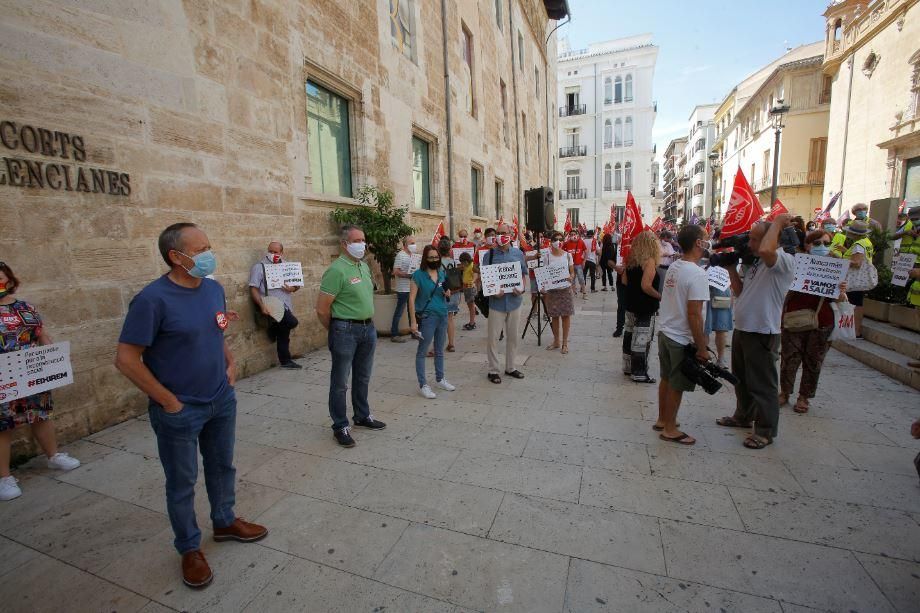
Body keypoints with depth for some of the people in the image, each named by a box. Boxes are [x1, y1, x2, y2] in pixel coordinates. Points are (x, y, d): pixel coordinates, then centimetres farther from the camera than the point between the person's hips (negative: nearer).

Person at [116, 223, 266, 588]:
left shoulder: (214, 288, -1)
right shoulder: (153, 299, -20)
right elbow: (126, 359, -18)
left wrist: (230, 364, 4)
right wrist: (168, 401, -15)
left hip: (222, 400, 6)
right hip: (180, 411, -6)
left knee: (222, 466, 21)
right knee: (182, 482, 14)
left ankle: (225, 522, 44)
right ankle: (189, 548, 35)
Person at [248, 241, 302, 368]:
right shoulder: (259, 266, -3)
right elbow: (253, 289, -10)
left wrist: (292, 288, -9)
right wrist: (262, 306, -23)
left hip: (284, 306, 6)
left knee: (284, 333, 12)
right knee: (292, 322, -23)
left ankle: (285, 360, 26)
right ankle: (273, 328, 6)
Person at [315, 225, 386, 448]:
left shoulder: (365, 266, 9)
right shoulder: (337, 270, -17)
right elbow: (322, 309, -16)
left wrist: (368, 324, 16)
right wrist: (336, 331, -2)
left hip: (368, 328, 8)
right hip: (345, 331, -8)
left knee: (363, 377, 20)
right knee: (340, 382, 6)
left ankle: (363, 416, 36)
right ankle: (340, 426, 20)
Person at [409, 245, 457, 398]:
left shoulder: (442, 273, 8)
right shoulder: (418, 275, -9)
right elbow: (412, 299, -12)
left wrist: (447, 293, -2)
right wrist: (413, 321, -17)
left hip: (443, 315, 6)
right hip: (427, 317, -6)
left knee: (440, 351, 17)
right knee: (422, 352, 2)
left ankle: (440, 379, 31)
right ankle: (423, 385, 10)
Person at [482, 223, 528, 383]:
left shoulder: (518, 253, 5)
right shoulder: (490, 254, -3)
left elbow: (523, 275, 12)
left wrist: (522, 288, -7)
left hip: (514, 300, 3)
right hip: (497, 301, -3)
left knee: (513, 336, 13)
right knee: (493, 337, 2)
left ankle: (510, 367, 29)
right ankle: (493, 370, 16)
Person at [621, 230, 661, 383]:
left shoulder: (631, 259, 5)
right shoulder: (649, 261, -17)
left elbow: (625, 281, 11)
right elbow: (646, 286, -25)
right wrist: (660, 296, -12)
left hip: (631, 304, 8)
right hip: (646, 307, -8)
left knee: (630, 335, 16)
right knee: (643, 340, 0)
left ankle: (628, 367, 28)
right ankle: (639, 374, 7)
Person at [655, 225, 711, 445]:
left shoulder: (673, 267, 4)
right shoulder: (697, 274, -20)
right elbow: (694, 315, -22)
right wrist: (701, 348, -16)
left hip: (665, 332, 8)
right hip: (682, 339, -8)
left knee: (666, 379, 20)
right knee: (676, 385, 6)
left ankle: (662, 419, 35)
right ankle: (669, 429, 20)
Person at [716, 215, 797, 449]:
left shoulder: (785, 261, -15)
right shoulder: (755, 262, 11)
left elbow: (766, 251, -38)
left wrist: (778, 222, -22)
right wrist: (731, 268, 7)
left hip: (762, 333, -9)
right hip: (742, 329, 9)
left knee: (762, 384, 3)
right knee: (741, 378, 22)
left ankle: (766, 431, 17)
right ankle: (743, 416, 40)